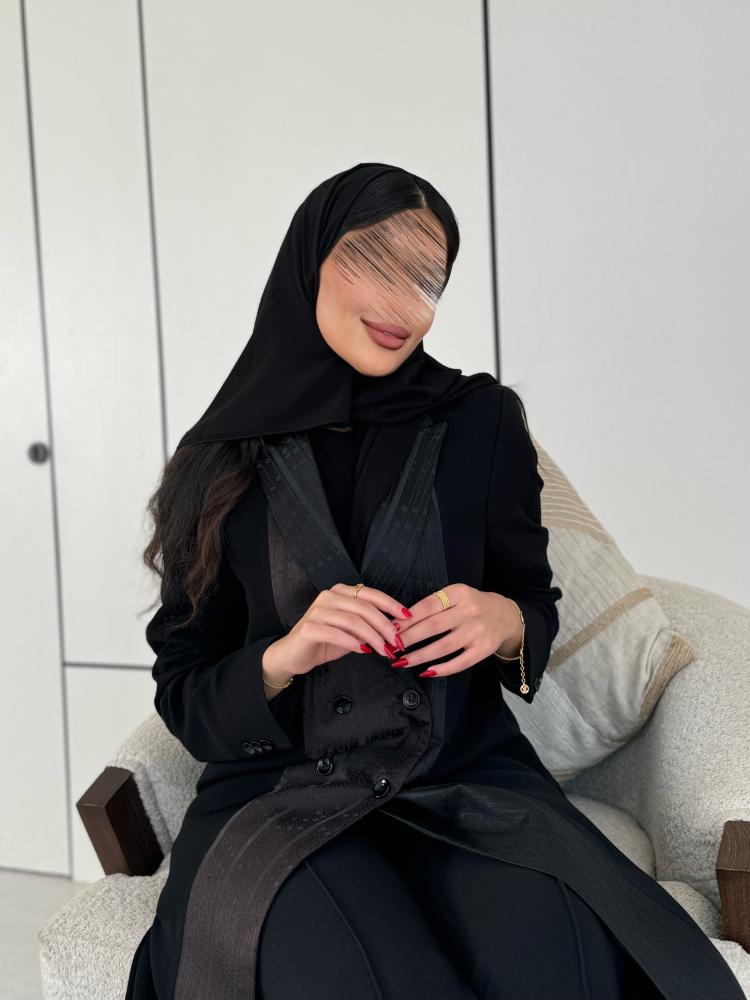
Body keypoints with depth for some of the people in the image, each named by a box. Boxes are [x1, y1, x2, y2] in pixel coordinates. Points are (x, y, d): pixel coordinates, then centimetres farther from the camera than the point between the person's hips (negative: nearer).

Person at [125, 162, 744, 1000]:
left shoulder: (482, 422, 3)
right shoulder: (224, 461, 1)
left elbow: (535, 601, 12)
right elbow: (182, 694, 3)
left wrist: (506, 621, -13)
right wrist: (283, 656, -18)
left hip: (466, 771, 2)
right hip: (280, 785, -1)